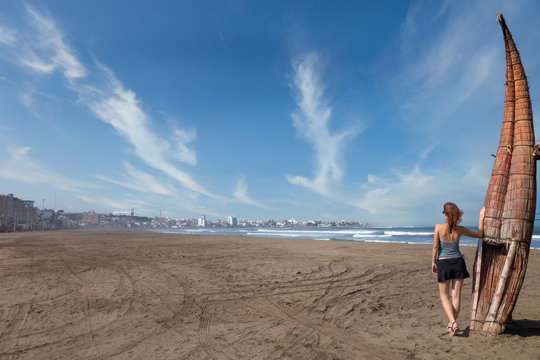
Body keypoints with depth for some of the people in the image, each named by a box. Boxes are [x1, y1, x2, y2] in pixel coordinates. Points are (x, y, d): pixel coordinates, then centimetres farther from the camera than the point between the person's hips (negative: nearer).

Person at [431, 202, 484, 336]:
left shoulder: (439, 227, -12)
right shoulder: (460, 230, -4)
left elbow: (435, 246, -9)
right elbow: (480, 234, 11)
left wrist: (433, 262, 2)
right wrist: (481, 217, 13)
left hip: (443, 264, -2)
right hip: (458, 262, 2)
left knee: (444, 296, 9)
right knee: (456, 295, 10)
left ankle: (453, 322, -9)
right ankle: (452, 323, 18)